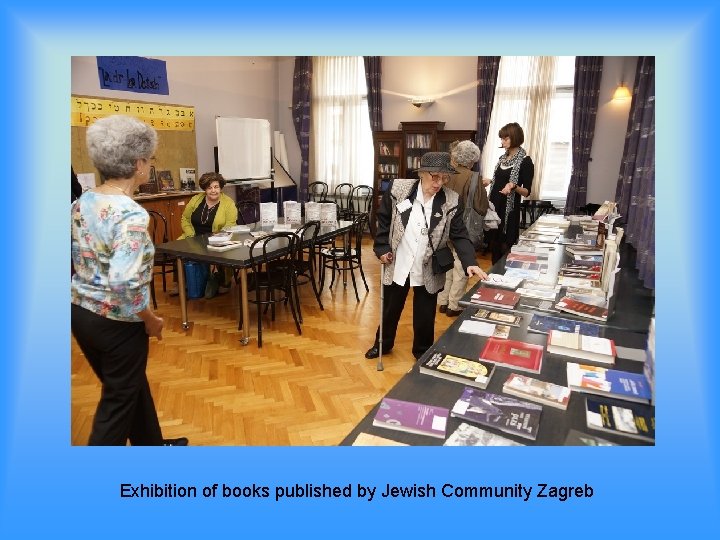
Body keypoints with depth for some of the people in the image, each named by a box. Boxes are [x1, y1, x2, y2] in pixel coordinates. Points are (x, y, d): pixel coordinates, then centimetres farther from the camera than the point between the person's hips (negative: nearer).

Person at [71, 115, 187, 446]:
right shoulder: (131, 214, -24)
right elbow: (125, 283, -31)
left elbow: (78, 259, 9)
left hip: (80, 312, 9)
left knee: (130, 385, 25)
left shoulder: (82, 203, 1)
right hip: (117, 322, -8)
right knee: (119, 400, 13)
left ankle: (152, 444, 46)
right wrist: (151, 319, -16)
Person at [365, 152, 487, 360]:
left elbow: (459, 236, -11)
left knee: (425, 316, 14)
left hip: (428, 270, 0)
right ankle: (383, 343, 45)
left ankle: (423, 353, 38)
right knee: (390, 308, 20)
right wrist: (382, 248, -4)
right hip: (398, 265, 1)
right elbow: (383, 219, 1)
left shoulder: (452, 201, -11)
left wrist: (470, 263, -24)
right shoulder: (398, 189, -11)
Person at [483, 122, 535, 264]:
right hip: (494, 206, 7)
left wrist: (513, 186, -28)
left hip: (509, 209, -7)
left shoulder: (525, 161, -10)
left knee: (505, 246, 0)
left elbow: (526, 192, -12)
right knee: (493, 244, 11)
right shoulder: (503, 158, 11)